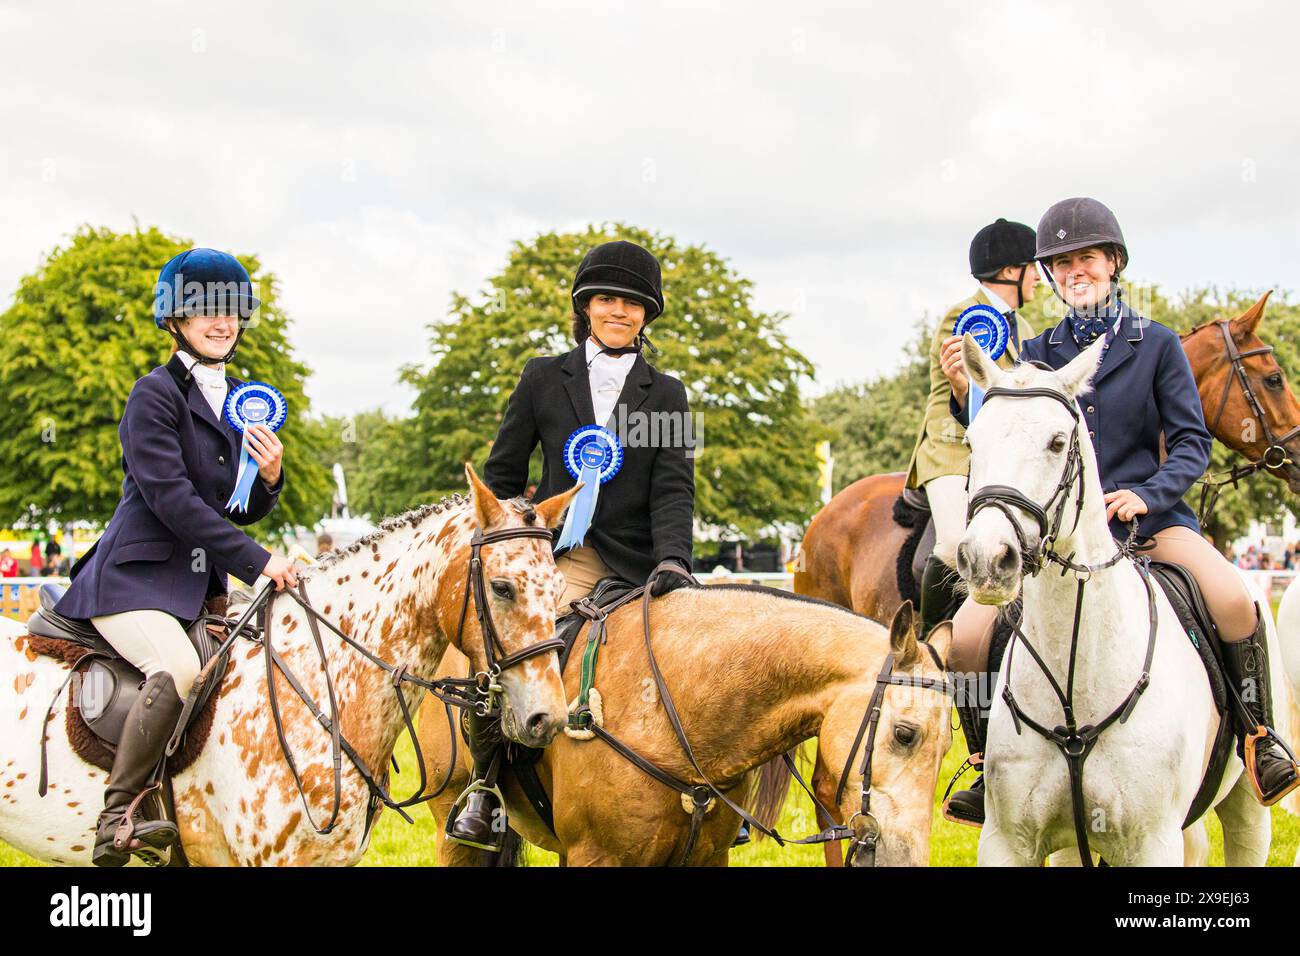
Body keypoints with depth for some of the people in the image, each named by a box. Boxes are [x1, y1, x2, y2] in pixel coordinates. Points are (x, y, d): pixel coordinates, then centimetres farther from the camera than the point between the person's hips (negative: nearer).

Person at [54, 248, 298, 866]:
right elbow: (171, 499, -18)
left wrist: (270, 480, -5)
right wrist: (256, 562, -19)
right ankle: (119, 815, -24)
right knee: (179, 668, -31)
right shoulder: (155, 395, -8)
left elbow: (242, 512, 19)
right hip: (136, 578, -8)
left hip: (201, 584, 8)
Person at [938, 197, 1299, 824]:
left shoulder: (1156, 345, 5)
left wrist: (1148, 495, -17)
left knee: (1234, 601, -30)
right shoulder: (1037, 355, 11)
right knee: (964, 639, -15)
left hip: (1148, 514, -2)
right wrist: (967, 394, -10)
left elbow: (1192, 443, 2)